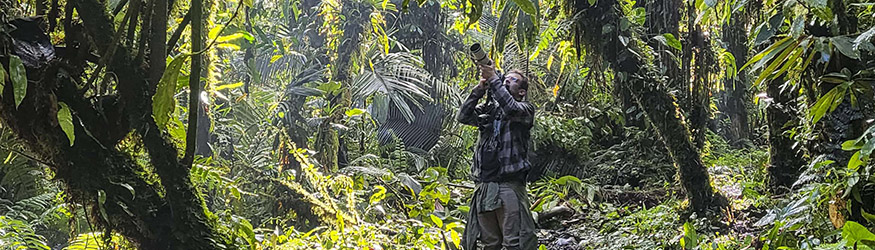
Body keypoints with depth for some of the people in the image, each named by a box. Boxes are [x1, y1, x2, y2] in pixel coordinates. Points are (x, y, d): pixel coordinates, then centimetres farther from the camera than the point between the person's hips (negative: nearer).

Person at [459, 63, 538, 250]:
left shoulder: (525, 110, 6)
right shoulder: (488, 110, 19)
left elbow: (511, 108, -16)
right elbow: (463, 117, 5)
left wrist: (493, 79, -10)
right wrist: (480, 88, -2)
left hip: (510, 185, -4)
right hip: (484, 185, 5)